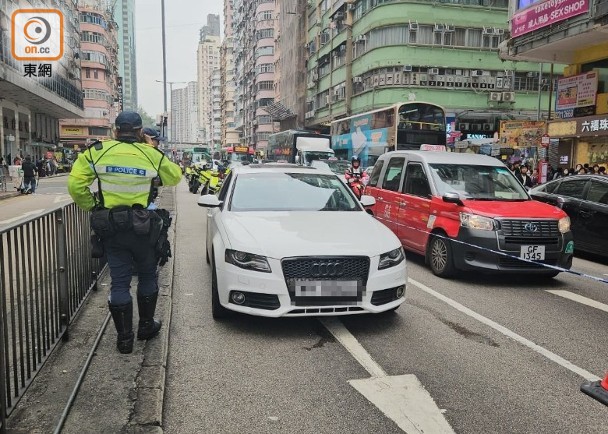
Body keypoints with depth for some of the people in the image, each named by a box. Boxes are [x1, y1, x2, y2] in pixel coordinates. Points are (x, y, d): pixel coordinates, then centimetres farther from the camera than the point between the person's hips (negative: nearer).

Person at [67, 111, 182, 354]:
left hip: (110, 227, 1)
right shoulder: (152, 155, -6)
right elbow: (175, 177, 10)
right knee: (147, 276, 19)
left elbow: (76, 184, -7)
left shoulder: (97, 152, -3)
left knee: (119, 282, 9)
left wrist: (91, 207, 8)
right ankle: (146, 325, 30)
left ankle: (124, 338, 15)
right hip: (143, 227, -1)